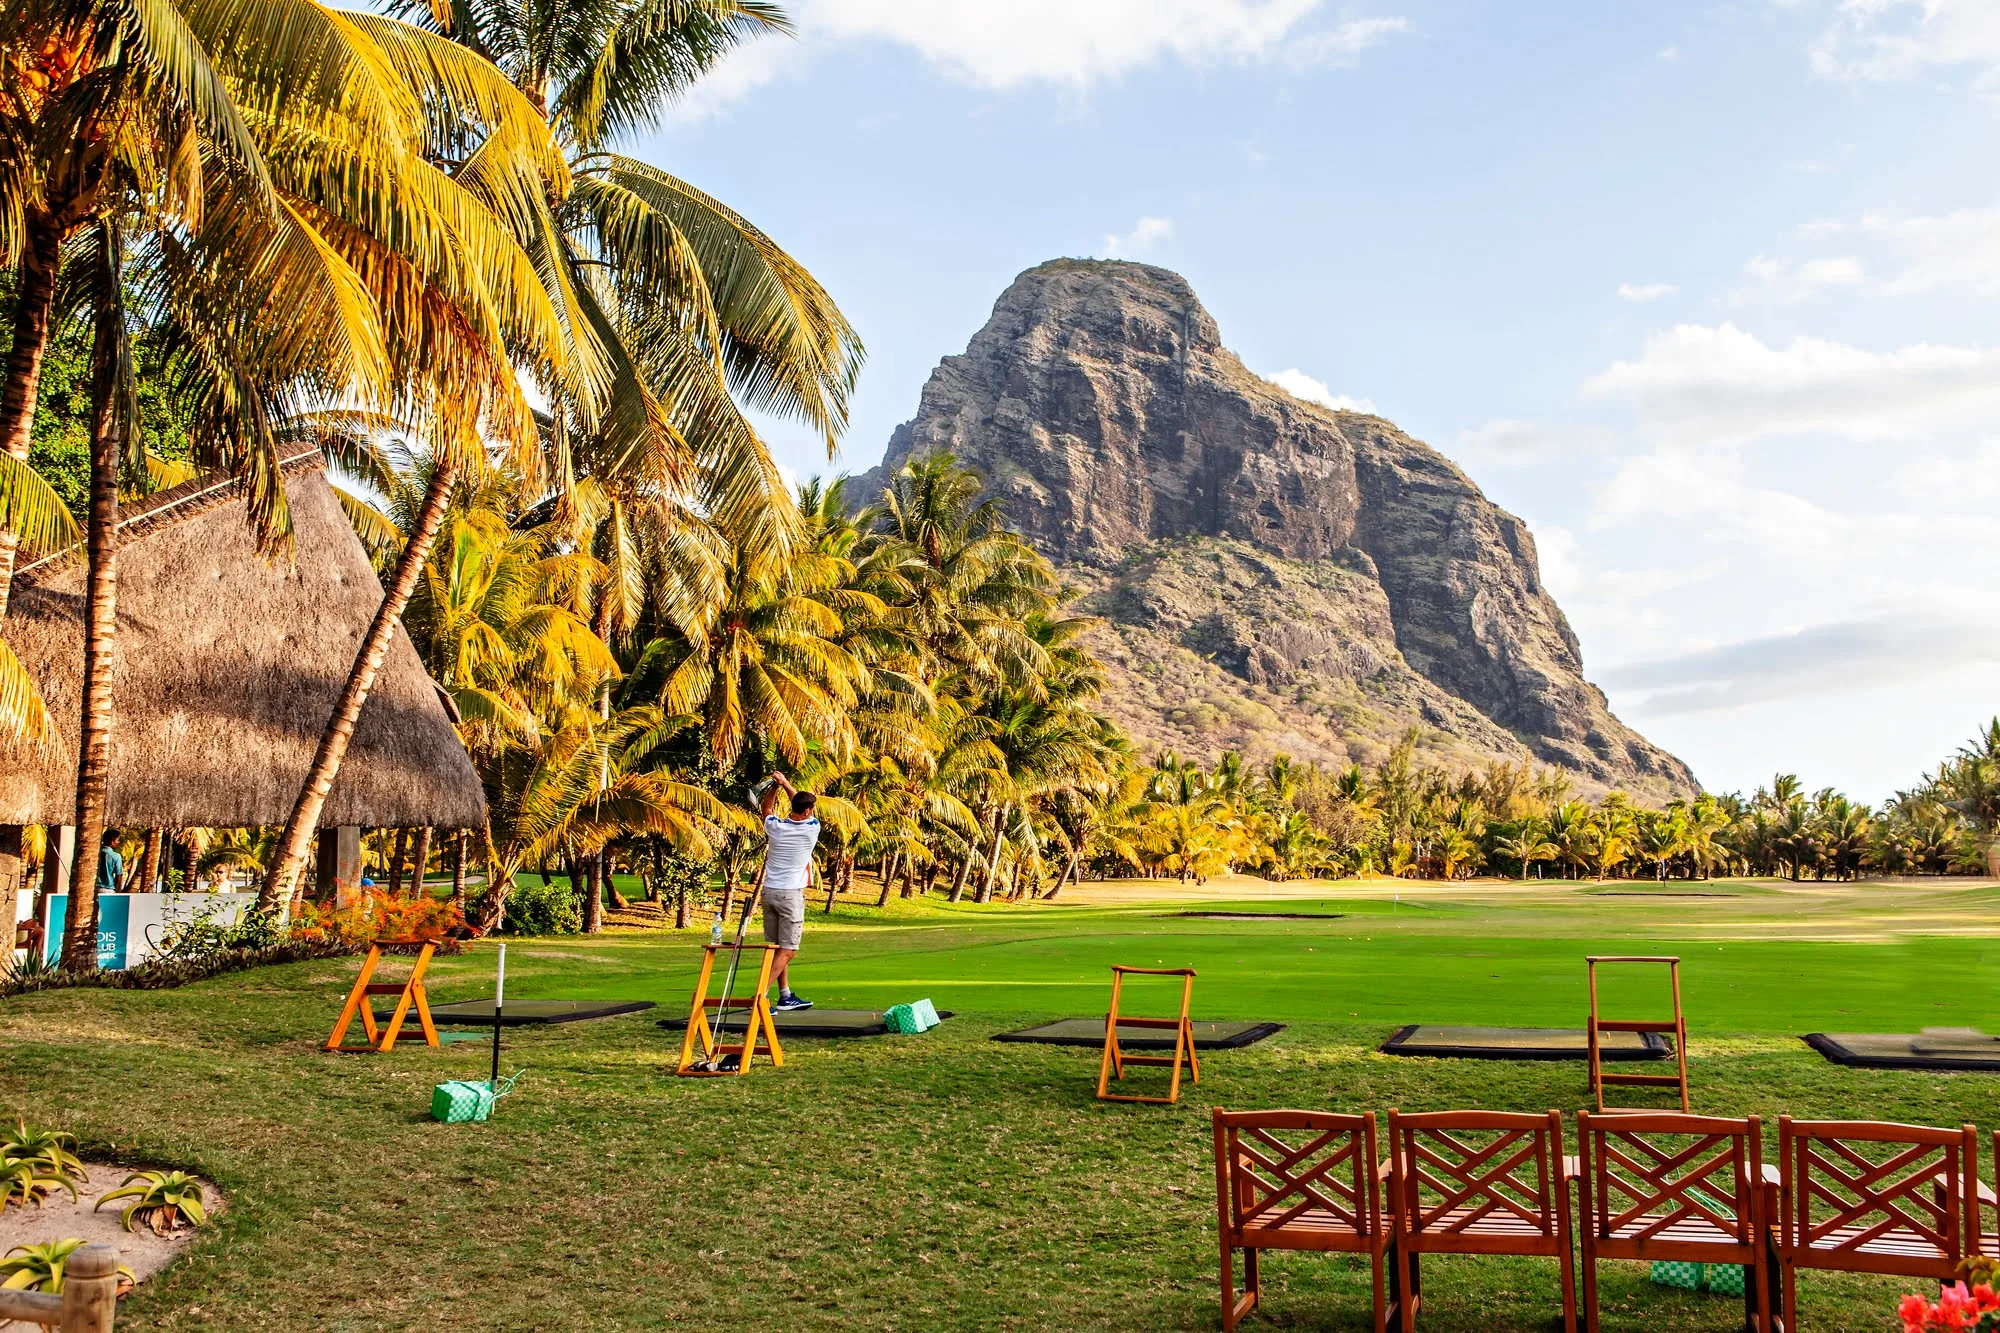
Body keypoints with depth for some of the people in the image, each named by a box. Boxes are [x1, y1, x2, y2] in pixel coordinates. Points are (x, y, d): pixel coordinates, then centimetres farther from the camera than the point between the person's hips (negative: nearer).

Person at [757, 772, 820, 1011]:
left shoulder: (775, 827, -1)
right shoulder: (812, 829, -9)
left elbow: (767, 809, 24)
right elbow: (801, 803, 11)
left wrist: (773, 786, 24)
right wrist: (785, 782, 16)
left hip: (769, 891, 6)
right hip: (791, 894, -6)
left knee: (778, 946, 14)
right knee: (788, 950, -2)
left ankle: (785, 996, 20)